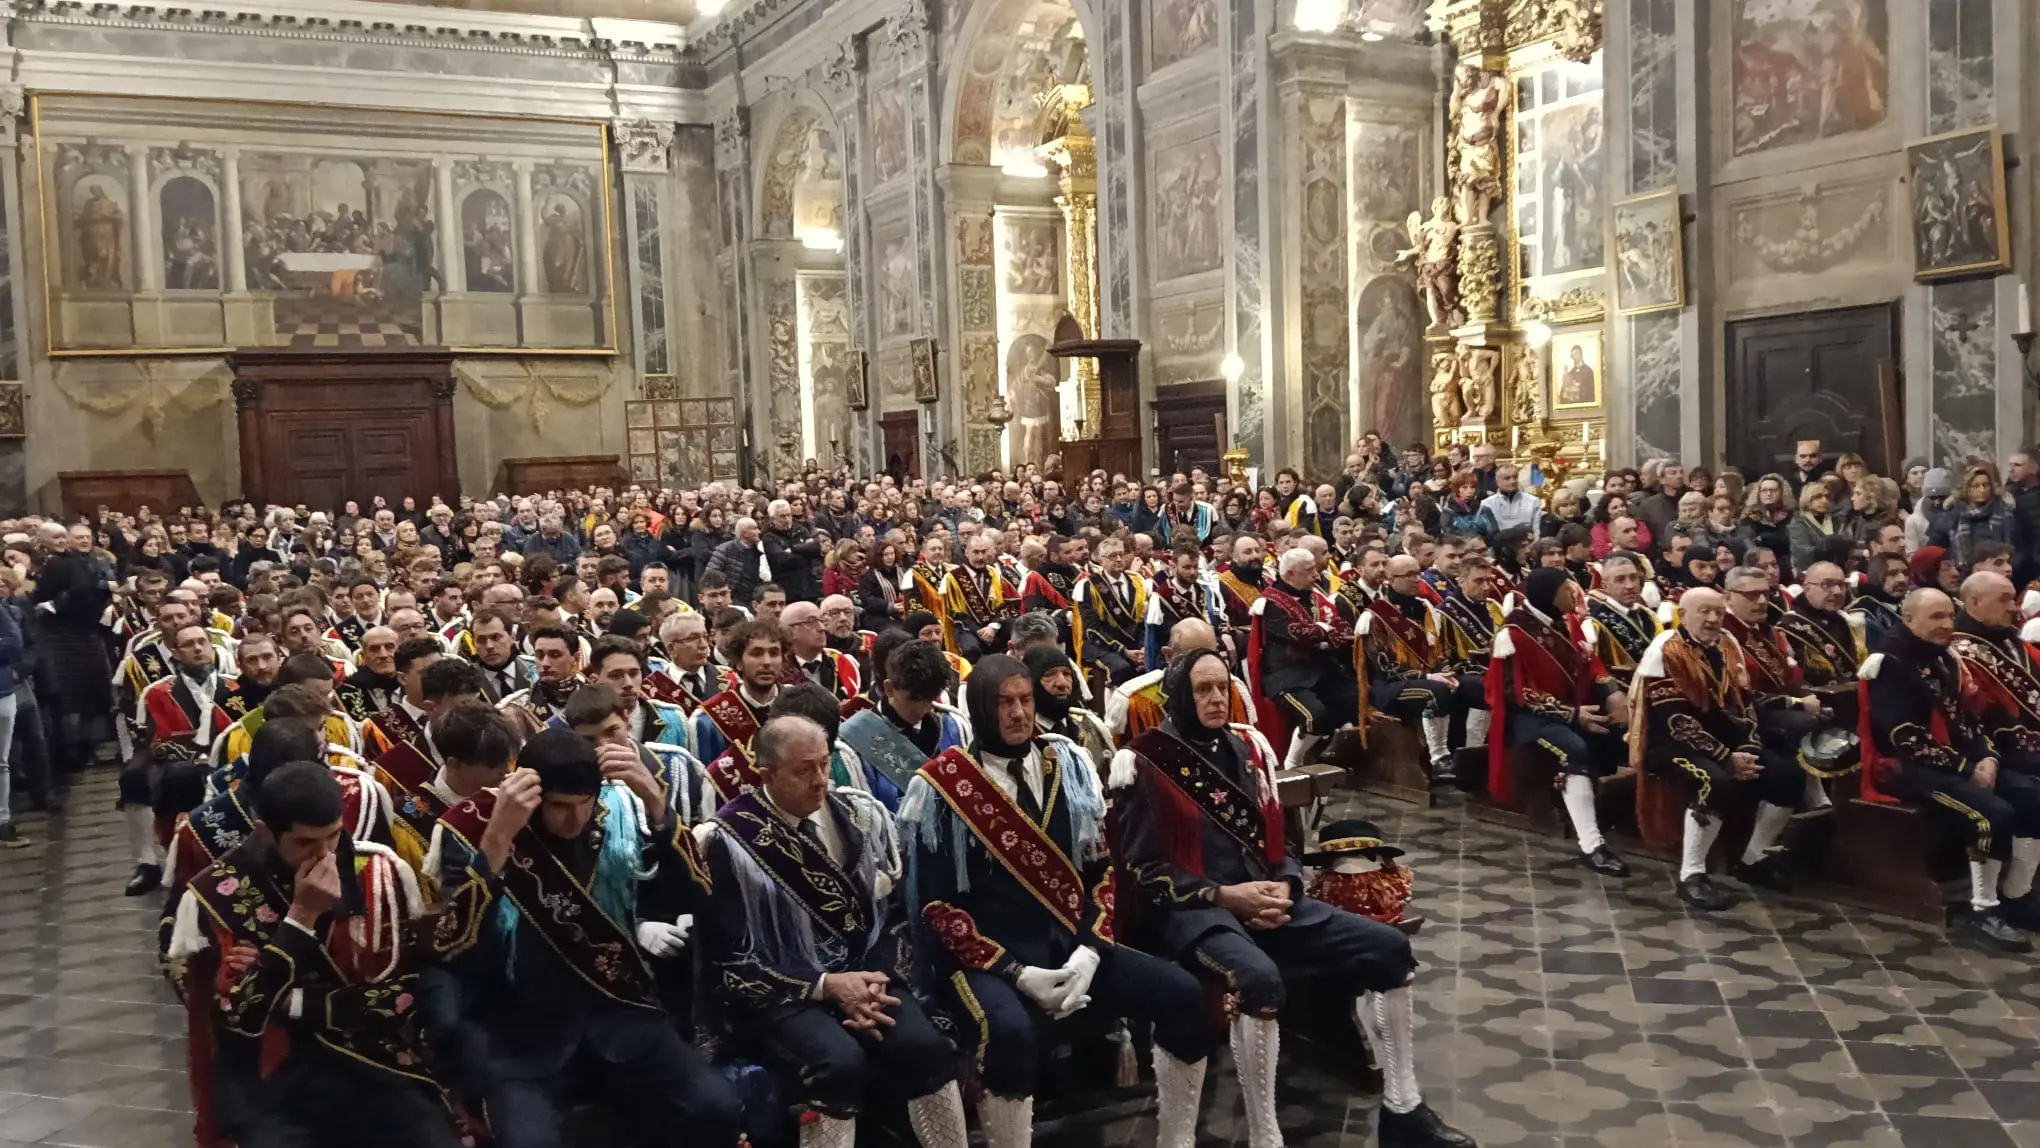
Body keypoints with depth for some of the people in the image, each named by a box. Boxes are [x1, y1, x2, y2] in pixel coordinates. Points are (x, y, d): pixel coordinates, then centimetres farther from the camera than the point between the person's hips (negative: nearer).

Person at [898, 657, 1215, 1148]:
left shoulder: (1069, 764, 7)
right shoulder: (940, 785, -6)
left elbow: (1100, 867, 9)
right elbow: (935, 903, -7)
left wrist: (1090, 952, -8)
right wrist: (1017, 972, -15)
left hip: (1072, 944, 5)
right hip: (990, 955, -4)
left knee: (1182, 993, -14)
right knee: (1011, 1031, -36)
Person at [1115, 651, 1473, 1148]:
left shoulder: (1248, 746, 12)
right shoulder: (1148, 762, -6)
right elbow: (1143, 869, -9)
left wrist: (1284, 886, -4)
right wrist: (1224, 895, -16)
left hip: (1266, 896, 7)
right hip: (1193, 909, -6)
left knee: (1388, 947, -8)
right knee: (1259, 978, -38)